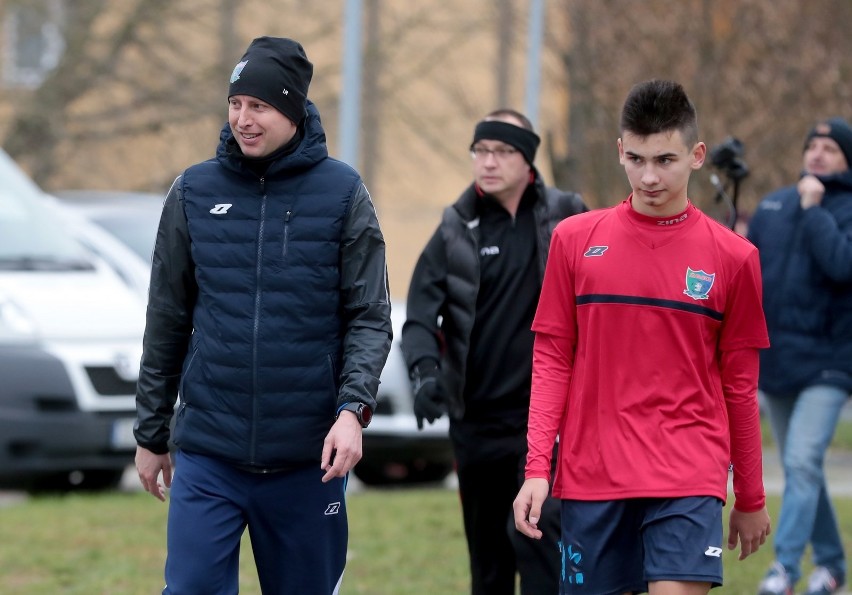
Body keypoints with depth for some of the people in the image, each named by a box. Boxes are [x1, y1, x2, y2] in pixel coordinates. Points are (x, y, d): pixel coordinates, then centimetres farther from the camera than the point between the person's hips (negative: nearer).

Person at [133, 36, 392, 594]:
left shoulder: (342, 193, -1)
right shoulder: (195, 192, 3)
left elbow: (370, 318, -2)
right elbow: (167, 323, 10)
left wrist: (353, 408, -17)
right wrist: (151, 433, 12)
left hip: (307, 462, -1)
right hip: (208, 455, 1)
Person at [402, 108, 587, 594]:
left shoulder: (565, 218, 0)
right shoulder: (457, 229, 4)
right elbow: (421, 314, -2)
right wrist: (426, 371, -21)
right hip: (476, 420, 3)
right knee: (487, 550, 11)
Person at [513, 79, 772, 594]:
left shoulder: (732, 257, 2)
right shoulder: (575, 239, 5)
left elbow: (740, 385, 8)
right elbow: (551, 360, 6)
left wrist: (751, 498, 12)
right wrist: (537, 469, -2)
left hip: (689, 480, -2)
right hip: (591, 476, 2)